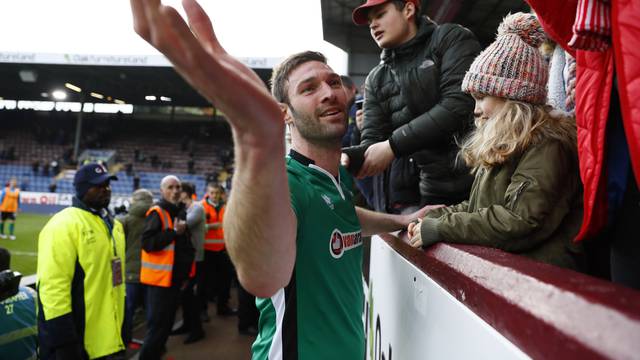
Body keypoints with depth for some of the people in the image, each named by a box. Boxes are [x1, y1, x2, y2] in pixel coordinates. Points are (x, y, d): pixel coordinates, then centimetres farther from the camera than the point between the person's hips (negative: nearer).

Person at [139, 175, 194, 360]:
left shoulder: (180, 211, 13)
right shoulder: (156, 213, -13)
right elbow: (147, 243, -24)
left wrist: (185, 273, 21)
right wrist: (174, 232, -26)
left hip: (175, 277, 8)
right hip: (160, 278, -8)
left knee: (166, 323, 17)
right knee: (157, 325, -5)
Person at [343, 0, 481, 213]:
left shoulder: (451, 39, 3)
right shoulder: (375, 80, 15)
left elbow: (458, 105, -12)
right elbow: (372, 140, 6)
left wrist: (393, 145, -14)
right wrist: (346, 158, -17)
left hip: (473, 184, -3)